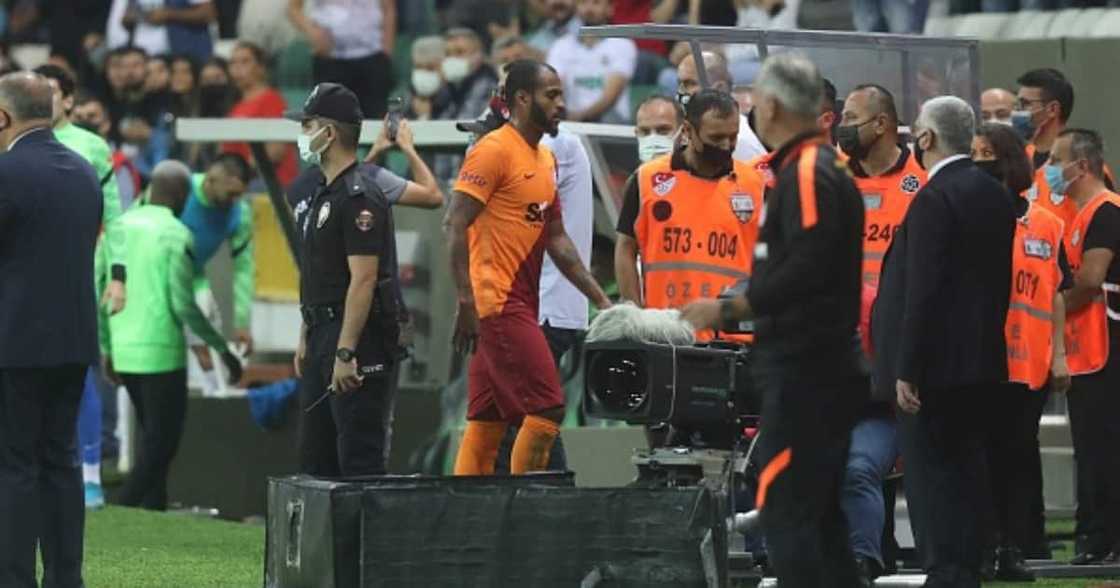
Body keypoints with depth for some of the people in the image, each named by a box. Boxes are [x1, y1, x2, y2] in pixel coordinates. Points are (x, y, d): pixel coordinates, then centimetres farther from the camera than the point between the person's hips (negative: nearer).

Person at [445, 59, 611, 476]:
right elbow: (455, 225, -15)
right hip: (497, 300, -9)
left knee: (487, 419, 7)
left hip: (519, 305, 9)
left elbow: (556, 239, 23)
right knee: (546, 409, -13)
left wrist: (599, 299, 18)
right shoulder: (494, 151, -10)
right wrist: (467, 302, -21)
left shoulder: (545, 159, 18)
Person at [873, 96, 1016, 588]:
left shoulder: (934, 199, -17)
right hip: (982, 358, 9)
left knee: (929, 473, -5)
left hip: (936, 362, -9)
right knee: (965, 468, 14)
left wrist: (906, 369, -19)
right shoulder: (994, 194, 11)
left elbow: (922, 288, -20)